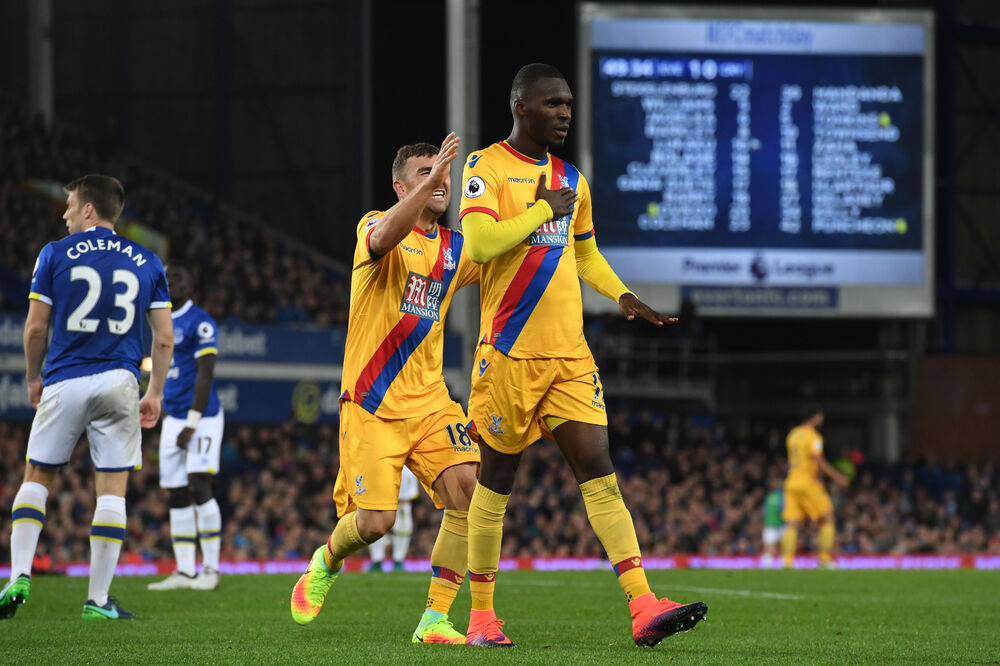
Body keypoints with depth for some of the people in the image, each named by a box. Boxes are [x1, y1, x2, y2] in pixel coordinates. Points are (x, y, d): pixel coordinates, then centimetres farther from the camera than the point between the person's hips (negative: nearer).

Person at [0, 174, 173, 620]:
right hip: (118, 383, 1)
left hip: (64, 383, -1)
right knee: (112, 490, 3)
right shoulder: (147, 263, 7)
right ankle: (98, 599, 1)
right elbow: (164, 339, 5)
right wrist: (155, 393, 15)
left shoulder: (55, 254, 1)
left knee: (36, 478, 12)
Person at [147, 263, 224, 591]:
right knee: (176, 496, 5)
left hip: (202, 417, -8)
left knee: (199, 487, -14)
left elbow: (205, 373, -16)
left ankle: (211, 569, -10)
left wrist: (192, 423, -20)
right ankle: (184, 572, 8)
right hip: (173, 420, 8)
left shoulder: (199, 322, -11)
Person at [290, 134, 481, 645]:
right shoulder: (373, 227, -5)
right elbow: (384, 238, -29)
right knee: (375, 521, -11)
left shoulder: (456, 249, 12)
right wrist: (430, 179, -40)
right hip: (371, 404, -5)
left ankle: (435, 619, -9)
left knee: (467, 492, -17)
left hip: (429, 401, 5)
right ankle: (325, 564, 25)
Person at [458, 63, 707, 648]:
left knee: (600, 474, -6)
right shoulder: (487, 168, -5)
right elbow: (480, 242, -20)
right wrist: (546, 209, -12)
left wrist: (622, 296, 11)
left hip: (569, 355, 5)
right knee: (497, 482, 4)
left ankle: (644, 608, -15)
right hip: (510, 352, -5)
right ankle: (481, 615, 16)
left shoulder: (571, 180, 15)